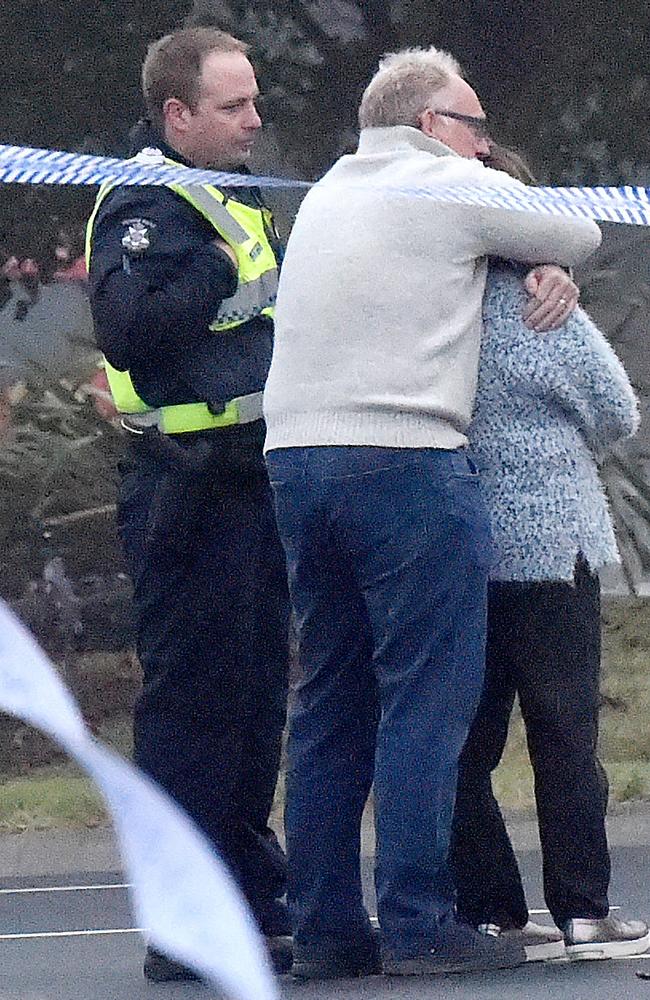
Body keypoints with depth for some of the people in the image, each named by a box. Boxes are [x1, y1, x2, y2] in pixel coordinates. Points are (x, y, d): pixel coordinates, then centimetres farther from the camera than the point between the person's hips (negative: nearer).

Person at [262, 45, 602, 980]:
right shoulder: (455, 190, 0)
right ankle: (418, 926, -9)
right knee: (427, 697, -5)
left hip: (296, 456, 8)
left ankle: (323, 926, 8)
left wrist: (544, 267, 12)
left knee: (330, 698, 10)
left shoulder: (328, 193, 21)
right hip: (405, 460, -7)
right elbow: (582, 233, 9)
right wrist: (548, 261, 30)